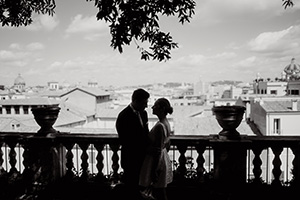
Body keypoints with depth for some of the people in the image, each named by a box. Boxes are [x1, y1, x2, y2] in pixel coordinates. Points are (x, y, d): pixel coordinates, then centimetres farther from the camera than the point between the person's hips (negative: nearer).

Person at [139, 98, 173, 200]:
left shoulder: (159, 126, -24)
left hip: (157, 161, -9)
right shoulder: (166, 122, 4)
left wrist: (154, 171, -19)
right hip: (164, 159, 9)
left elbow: (158, 151, -23)